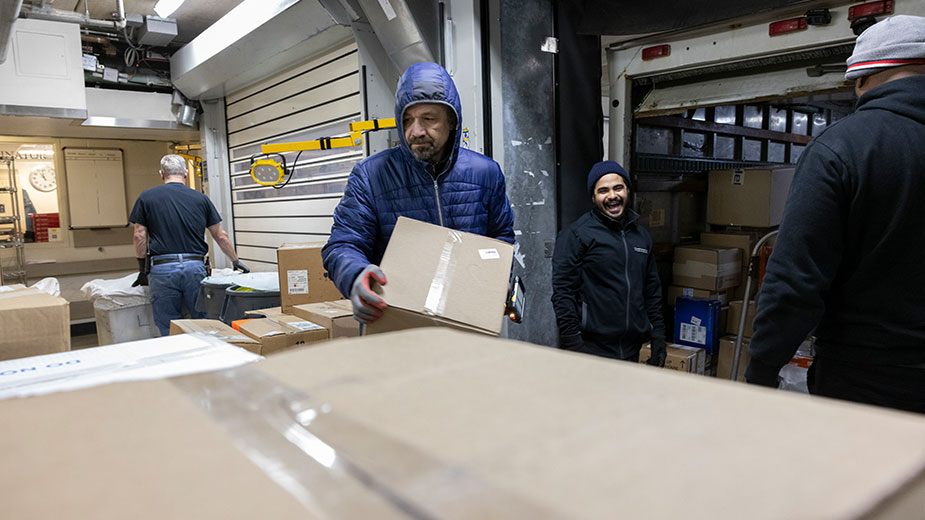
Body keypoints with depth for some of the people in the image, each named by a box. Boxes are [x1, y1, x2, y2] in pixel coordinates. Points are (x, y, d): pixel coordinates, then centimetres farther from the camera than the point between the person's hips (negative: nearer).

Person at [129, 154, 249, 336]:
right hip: (195, 267, 1)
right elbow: (220, 236, 13)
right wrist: (236, 261, 25)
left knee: (168, 331, 4)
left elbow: (140, 237, 4)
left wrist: (142, 270, 14)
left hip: (162, 268, -1)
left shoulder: (146, 197, 6)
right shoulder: (201, 199, 10)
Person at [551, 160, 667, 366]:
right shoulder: (576, 234, -7)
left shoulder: (641, 236, 15)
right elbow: (563, 292, -11)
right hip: (591, 350, -6)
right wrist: (572, 343, -16)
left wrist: (658, 337, 13)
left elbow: (652, 292, 19)